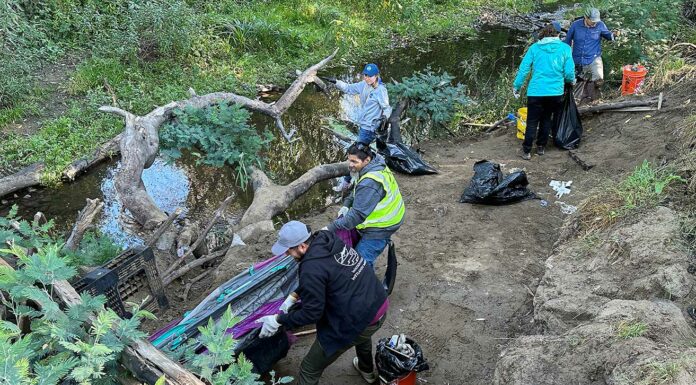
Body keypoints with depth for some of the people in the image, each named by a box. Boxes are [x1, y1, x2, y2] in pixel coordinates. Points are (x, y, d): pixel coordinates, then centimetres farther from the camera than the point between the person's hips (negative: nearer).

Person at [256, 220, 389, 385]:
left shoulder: (312, 268, -26)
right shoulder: (328, 239, -1)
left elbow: (311, 313, -16)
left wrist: (278, 320, -5)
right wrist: (293, 297, 14)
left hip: (356, 322, -9)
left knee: (309, 369, 8)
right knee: (362, 333, 44)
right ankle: (368, 371, 71)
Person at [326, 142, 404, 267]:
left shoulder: (370, 184, -33)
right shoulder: (377, 166, -1)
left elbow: (358, 215, -34)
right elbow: (357, 190, 14)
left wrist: (331, 228, -30)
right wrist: (346, 204, -1)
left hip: (380, 229, -10)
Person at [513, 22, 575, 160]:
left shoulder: (534, 47, 0)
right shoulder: (565, 48, 0)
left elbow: (524, 68, -2)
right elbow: (569, 71, -2)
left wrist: (516, 86, 7)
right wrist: (572, 81, 20)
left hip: (536, 91, -1)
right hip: (556, 92, 1)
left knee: (532, 122, 7)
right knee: (547, 120, 19)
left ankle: (527, 151, 8)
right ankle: (541, 147, 27)